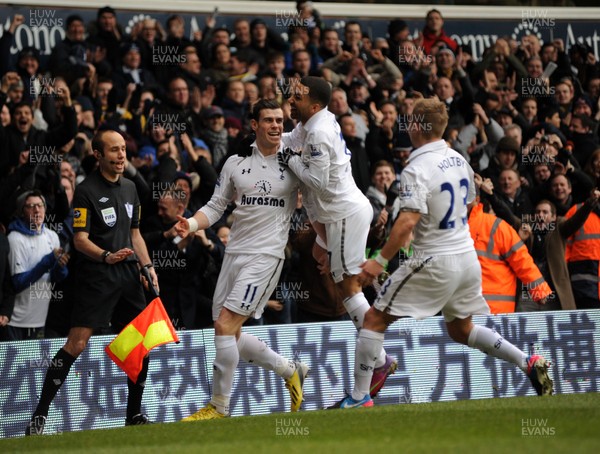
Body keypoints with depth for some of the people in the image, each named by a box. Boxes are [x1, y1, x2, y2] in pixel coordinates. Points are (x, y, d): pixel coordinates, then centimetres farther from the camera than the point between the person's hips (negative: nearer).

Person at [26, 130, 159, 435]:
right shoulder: (86, 191, -7)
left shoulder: (129, 189, 16)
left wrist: (147, 265, 12)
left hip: (127, 275, 7)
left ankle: (134, 415, 19)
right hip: (94, 276, -7)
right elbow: (80, 239, -13)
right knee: (77, 343, -15)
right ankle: (39, 415, -13)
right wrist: (106, 256, -29)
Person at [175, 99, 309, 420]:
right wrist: (191, 224, -6)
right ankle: (290, 371, 28)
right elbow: (216, 206, 12)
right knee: (230, 333, 7)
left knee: (225, 324, -16)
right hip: (234, 252, 5)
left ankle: (219, 406, -8)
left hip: (267, 255, -5)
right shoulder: (236, 163, 9)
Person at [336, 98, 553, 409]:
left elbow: (408, 222, -25)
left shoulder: (416, 170, -16)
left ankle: (359, 397, -2)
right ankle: (528, 362, 12)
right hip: (468, 257, 8)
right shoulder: (458, 159, 8)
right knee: (461, 330, 25)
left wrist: (380, 261, -20)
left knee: (374, 319, 0)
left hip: (435, 262, -8)